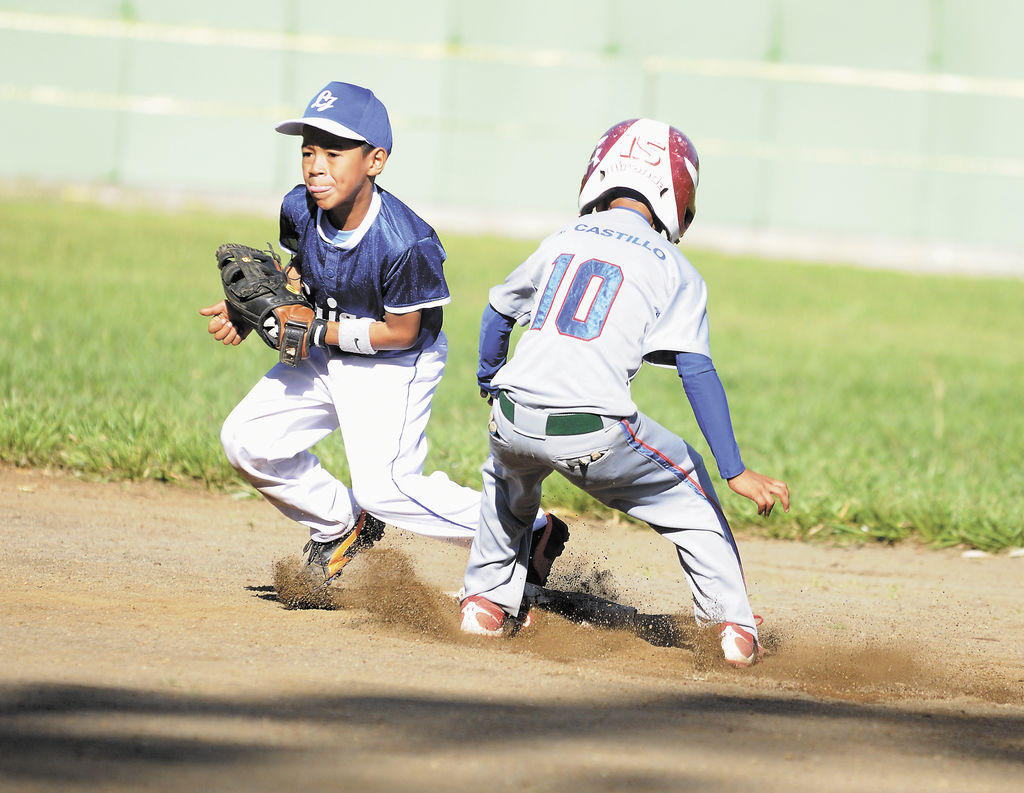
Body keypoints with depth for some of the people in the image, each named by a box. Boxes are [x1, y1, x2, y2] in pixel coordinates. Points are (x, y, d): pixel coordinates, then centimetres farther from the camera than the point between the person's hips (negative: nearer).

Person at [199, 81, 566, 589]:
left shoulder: (404, 243, -33)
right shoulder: (299, 209, -13)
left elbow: (400, 333, -22)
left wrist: (317, 331, -21)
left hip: (394, 365, -7)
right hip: (327, 356, 7)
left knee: (385, 486, -20)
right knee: (246, 439, 1)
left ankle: (531, 531, -8)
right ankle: (341, 525, 23)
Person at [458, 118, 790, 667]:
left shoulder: (561, 242, 17)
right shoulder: (673, 271, 6)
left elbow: (498, 311, 30)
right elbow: (697, 373, -3)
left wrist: (489, 381, 50)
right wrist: (735, 472, -4)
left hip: (514, 422, 3)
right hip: (594, 435, -3)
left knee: (511, 473, 38)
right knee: (686, 484, 21)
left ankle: (487, 599, 35)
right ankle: (733, 625, 12)